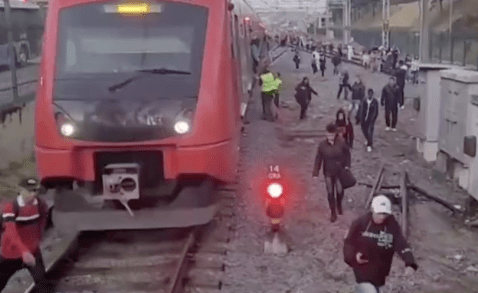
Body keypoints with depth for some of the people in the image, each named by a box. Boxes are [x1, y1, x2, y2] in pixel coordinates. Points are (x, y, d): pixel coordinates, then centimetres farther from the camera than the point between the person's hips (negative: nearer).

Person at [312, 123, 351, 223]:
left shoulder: (341, 143, -14)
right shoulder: (322, 145, -12)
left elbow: (347, 153, 2)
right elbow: (318, 159, -7)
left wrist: (347, 165, -4)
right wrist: (315, 172, -8)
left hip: (339, 171, 0)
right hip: (328, 172, 0)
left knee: (340, 191, 9)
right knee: (330, 192, 5)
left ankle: (339, 205, 43)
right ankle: (333, 213, 19)